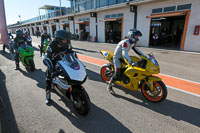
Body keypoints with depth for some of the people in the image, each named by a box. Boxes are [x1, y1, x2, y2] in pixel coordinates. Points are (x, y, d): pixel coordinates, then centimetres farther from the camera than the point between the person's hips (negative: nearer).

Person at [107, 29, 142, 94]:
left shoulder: (133, 42, 0)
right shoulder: (125, 42, -29)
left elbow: (135, 49, 13)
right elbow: (124, 53, -40)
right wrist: (131, 62, -51)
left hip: (123, 56, 9)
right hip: (117, 57, -9)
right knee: (117, 73, -18)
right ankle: (109, 86, -5)